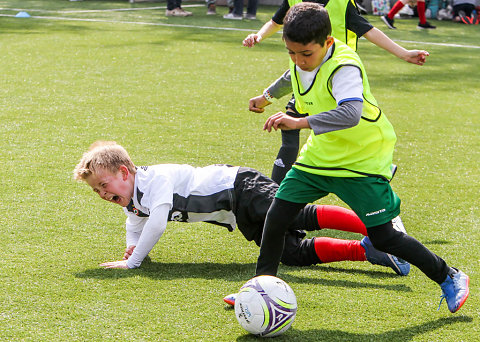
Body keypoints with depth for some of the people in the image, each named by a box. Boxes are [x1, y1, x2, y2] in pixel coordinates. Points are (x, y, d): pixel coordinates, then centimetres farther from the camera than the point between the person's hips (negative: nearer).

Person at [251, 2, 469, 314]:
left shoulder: (344, 67, -30)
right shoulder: (300, 59, -5)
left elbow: (351, 113, -48)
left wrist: (301, 122, -54)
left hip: (363, 160, -7)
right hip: (319, 156, 7)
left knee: (384, 237, -6)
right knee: (277, 217, -2)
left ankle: (449, 278, 13)